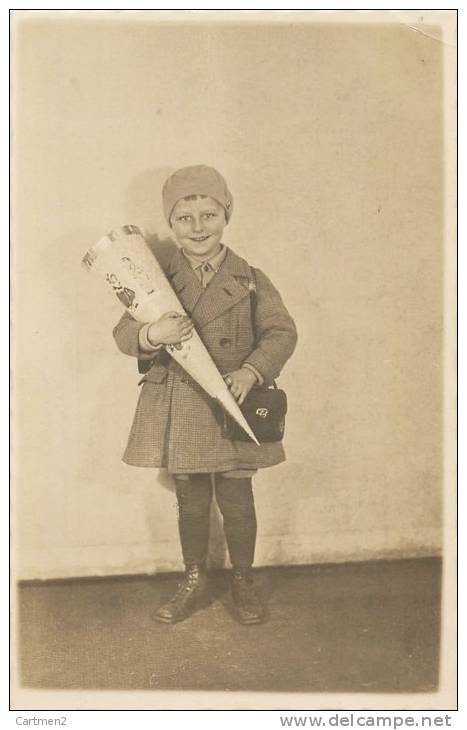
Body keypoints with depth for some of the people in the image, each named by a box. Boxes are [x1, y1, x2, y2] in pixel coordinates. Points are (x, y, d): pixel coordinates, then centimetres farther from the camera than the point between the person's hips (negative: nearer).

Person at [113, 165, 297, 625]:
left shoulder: (250, 281, -1)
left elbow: (281, 332, -2)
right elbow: (124, 335, -1)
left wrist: (251, 370, -20)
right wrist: (152, 335, -24)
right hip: (179, 413, 1)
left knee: (236, 500, 8)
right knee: (191, 502, 14)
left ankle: (243, 583, 30)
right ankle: (194, 583, 34)